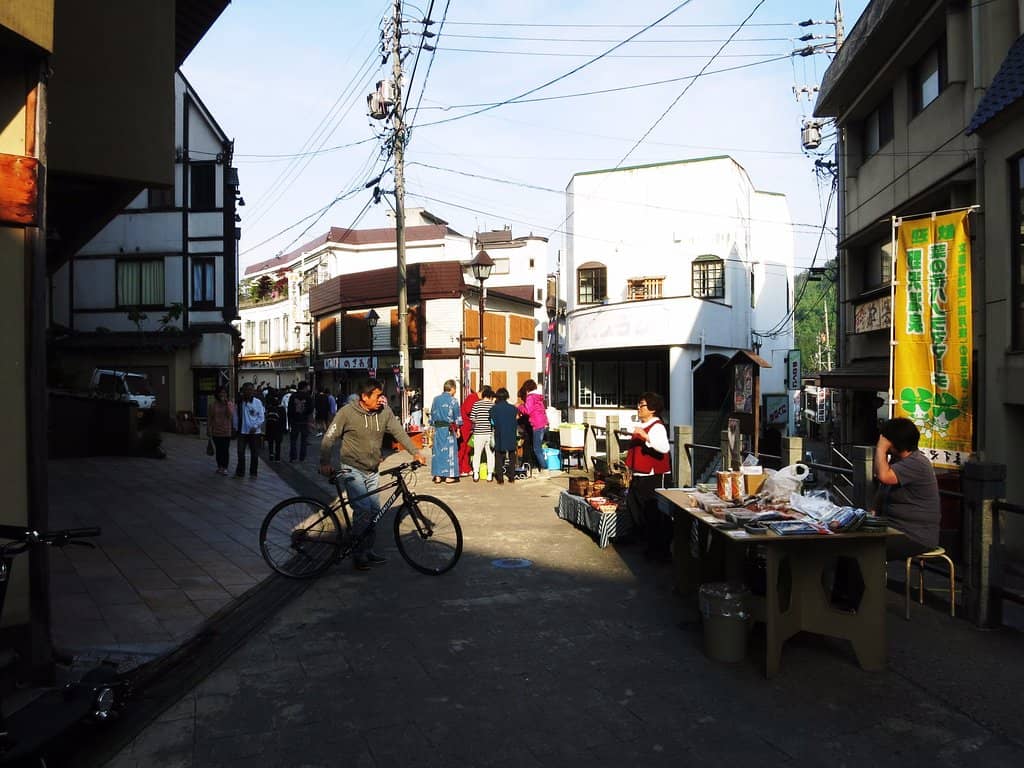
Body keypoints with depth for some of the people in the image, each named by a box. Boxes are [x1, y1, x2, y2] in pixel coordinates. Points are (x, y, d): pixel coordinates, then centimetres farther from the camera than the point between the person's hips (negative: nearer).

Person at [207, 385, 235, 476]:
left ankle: (225, 468, 6)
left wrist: (226, 404, -19)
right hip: (216, 431, 1)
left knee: (226, 450, -2)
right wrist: (209, 430, 1)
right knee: (218, 450, 8)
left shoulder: (230, 404, -1)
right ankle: (219, 467, 21)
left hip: (226, 431, -1)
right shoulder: (213, 405, 1)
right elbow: (209, 418, 4)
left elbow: (230, 415, -14)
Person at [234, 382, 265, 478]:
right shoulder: (240, 402, 0)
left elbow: (261, 416, -5)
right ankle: (240, 472, 10)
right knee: (240, 452, 0)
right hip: (242, 431, 1)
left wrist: (255, 427, -13)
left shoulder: (257, 402, -5)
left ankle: (253, 472, 16)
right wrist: (236, 427, -1)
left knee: (254, 453, 6)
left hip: (255, 432, -1)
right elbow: (236, 416, 3)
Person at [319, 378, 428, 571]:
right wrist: (325, 463, -15)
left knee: (375, 510, 5)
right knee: (363, 508, -16)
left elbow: (398, 432, 3)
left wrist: (416, 451, -8)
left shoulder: (385, 412, -2)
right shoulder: (347, 412, -13)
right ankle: (358, 555, -3)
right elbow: (329, 438, -8)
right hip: (353, 469, -5)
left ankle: (368, 550, 20)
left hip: (373, 470, 5)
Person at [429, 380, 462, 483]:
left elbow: (432, 415, 10)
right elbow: (457, 417, -4)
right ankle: (449, 476, 5)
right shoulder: (453, 400, -7)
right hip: (449, 429, -4)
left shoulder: (436, 399, 6)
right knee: (450, 451, 3)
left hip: (437, 428, 4)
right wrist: (457, 429, 5)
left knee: (438, 451, 8)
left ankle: (438, 476, 10)